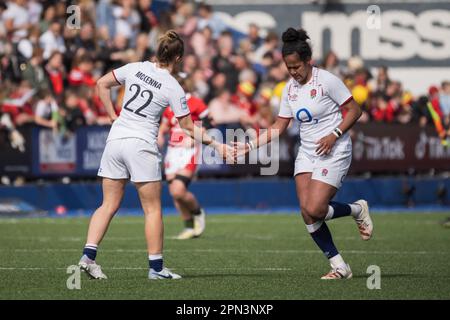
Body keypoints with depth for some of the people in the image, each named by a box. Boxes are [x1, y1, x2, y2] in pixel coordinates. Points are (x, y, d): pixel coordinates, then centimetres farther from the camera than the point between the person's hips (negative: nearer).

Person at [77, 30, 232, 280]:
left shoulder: (135, 68, 5)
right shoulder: (173, 88, -6)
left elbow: (102, 84, 12)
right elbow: (188, 128, -3)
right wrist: (215, 145, 5)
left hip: (115, 140, 5)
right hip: (141, 145, -5)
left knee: (109, 205, 9)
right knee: (153, 209, 5)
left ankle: (88, 255, -4)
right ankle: (156, 267, 5)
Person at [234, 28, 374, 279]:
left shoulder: (327, 80, -12)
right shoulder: (290, 89, 7)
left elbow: (354, 110, -8)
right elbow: (278, 128, 12)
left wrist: (334, 135, -19)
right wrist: (249, 146, 3)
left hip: (334, 152, -6)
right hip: (307, 153, 6)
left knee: (314, 210, -18)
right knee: (307, 211, -8)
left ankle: (357, 209, 12)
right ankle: (339, 266, 2)